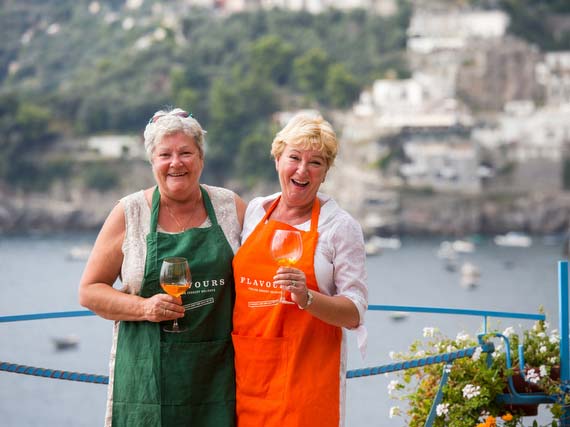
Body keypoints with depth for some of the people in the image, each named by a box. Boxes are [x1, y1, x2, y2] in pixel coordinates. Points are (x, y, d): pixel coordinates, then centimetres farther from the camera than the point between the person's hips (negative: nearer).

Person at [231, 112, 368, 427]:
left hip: (307, 373, -3)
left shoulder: (341, 226, -3)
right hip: (246, 368, 4)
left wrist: (307, 298, -22)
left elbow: (355, 314, -6)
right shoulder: (253, 211, 9)